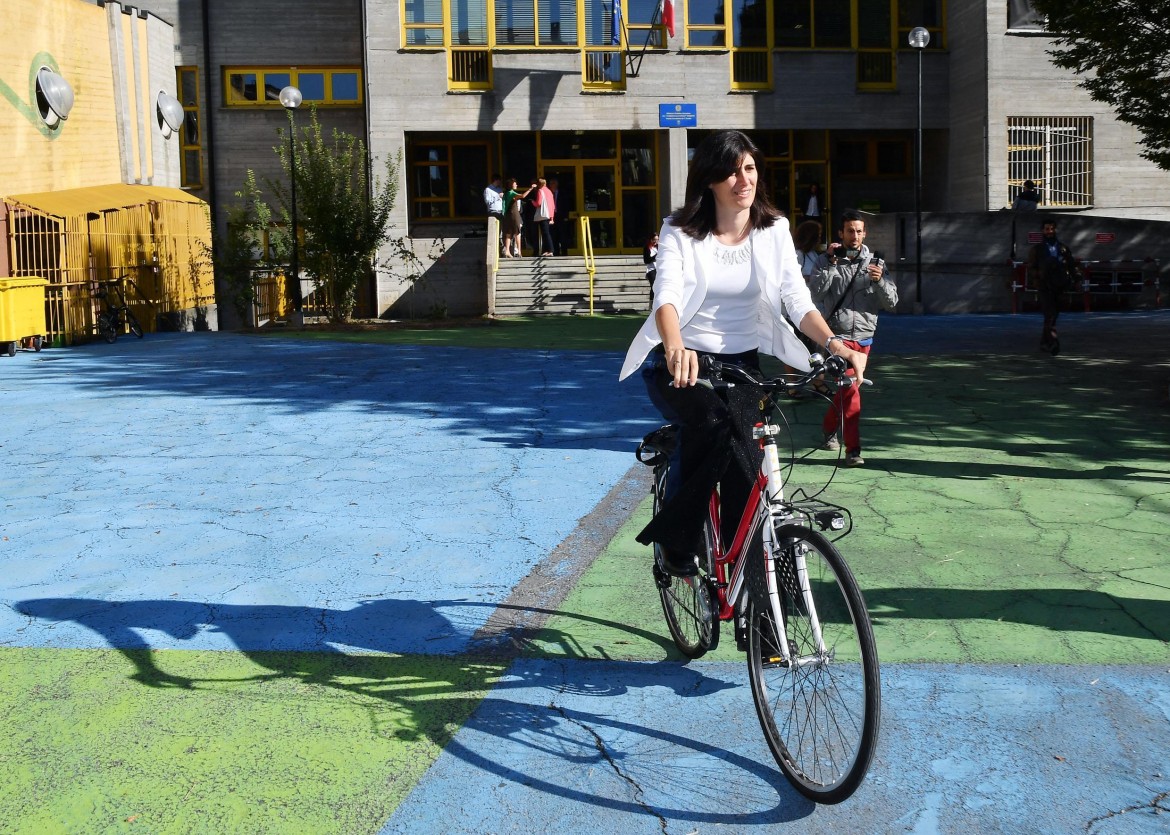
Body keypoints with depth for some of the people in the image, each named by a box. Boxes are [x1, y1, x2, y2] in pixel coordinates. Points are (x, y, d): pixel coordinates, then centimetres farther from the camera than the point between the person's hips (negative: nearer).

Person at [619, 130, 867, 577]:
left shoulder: (773, 230, 1)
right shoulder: (679, 231, -9)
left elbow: (798, 301, -7)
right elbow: (666, 297, -25)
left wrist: (834, 343, -27)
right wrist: (675, 347, -47)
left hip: (740, 363, 3)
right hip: (680, 362, -3)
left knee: (744, 469, -18)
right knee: (711, 421, -34)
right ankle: (677, 541, -15)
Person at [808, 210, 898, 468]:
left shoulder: (875, 263, 7)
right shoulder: (831, 262, 3)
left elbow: (892, 302, 1)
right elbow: (815, 293, -11)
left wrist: (880, 281, -18)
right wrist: (831, 263, -16)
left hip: (863, 337, 3)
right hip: (837, 335, -3)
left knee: (845, 388, 15)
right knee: (850, 388, -15)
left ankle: (829, 428, 40)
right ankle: (853, 449, -12)